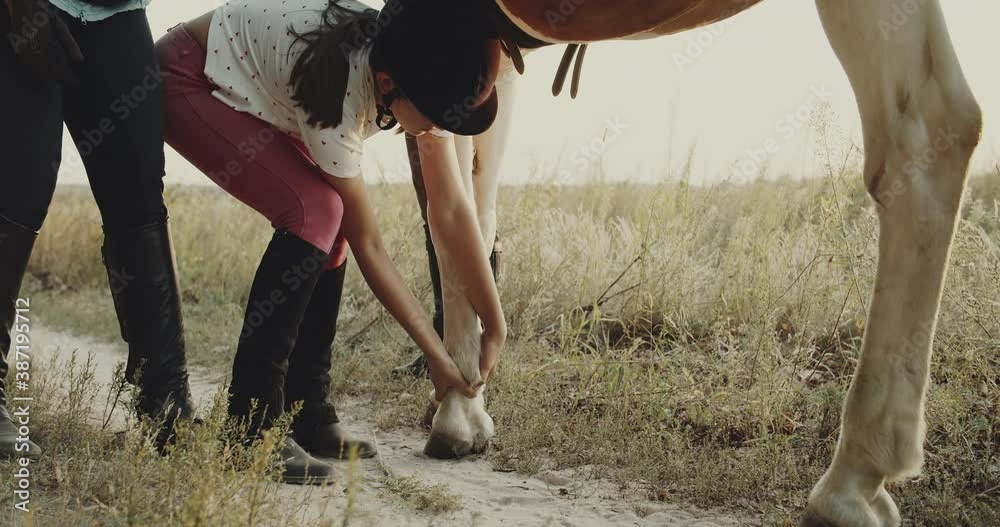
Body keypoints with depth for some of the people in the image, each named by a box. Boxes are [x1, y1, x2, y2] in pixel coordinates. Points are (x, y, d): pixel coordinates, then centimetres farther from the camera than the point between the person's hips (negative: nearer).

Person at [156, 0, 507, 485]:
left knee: (332, 222, -6)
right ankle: (252, 429, -19)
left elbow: (452, 210, -12)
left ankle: (306, 416, 4)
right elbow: (368, 246, -26)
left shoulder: (422, 78, -18)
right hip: (188, 79, -8)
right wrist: (437, 357, -19)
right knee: (315, 214, -24)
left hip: (249, 89, 8)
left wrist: (495, 326, -10)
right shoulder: (336, 97, -36)